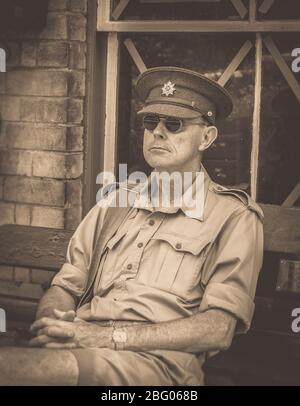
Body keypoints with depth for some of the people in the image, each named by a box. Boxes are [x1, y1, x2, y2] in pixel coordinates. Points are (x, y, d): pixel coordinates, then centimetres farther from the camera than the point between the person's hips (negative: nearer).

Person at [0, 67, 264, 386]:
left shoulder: (234, 216, 7)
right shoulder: (114, 203, 23)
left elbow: (218, 329, -5)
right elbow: (64, 287, 18)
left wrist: (111, 336, -15)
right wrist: (53, 326, -9)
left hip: (159, 358, -5)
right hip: (83, 352, 5)